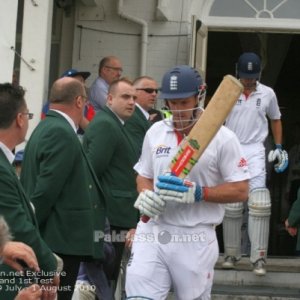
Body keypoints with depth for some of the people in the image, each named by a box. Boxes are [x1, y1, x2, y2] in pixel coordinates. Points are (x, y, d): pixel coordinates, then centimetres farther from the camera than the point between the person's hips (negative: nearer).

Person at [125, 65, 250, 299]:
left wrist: (197, 192, -20)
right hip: (151, 233, 3)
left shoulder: (222, 138, -5)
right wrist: (145, 195, -3)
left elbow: (241, 190, -7)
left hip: (195, 240, -3)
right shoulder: (155, 132, 10)